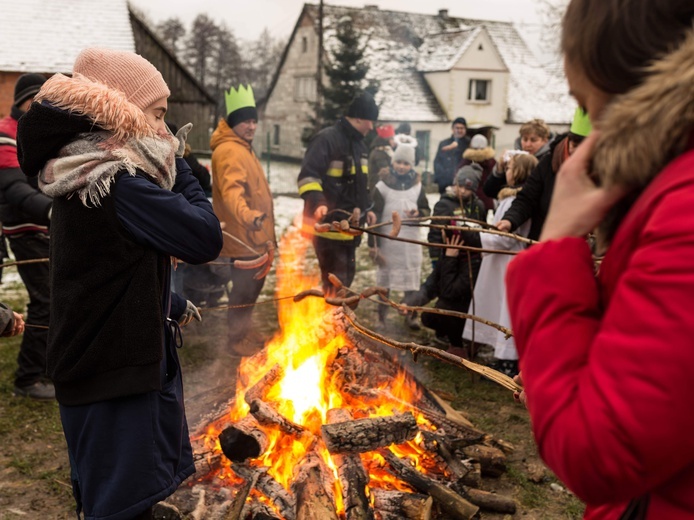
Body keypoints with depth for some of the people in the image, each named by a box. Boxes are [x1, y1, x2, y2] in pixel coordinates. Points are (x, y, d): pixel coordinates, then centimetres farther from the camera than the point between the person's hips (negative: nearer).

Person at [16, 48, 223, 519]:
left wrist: (173, 307, 25)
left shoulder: (84, 183, 9)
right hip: (118, 376, -10)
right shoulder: (118, 184, -23)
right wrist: (180, 170, -10)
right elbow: (206, 239, -22)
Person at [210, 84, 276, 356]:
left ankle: (245, 331, 38)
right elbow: (231, 190, -37)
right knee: (244, 290, 2)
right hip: (243, 238, -10)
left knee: (252, 287, 22)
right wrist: (246, 215, -55)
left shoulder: (243, 148, 14)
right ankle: (238, 339, 18)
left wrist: (265, 232, 33)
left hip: (254, 236, 10)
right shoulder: (229, 151, -19)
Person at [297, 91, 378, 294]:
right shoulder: (326, 139, -13)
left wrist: (366, 209, 18)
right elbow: (308, 176, -22)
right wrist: (318, 202, -37)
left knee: (346, 276, 17)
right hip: (329, 225, -9)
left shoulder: (358, 143, 17)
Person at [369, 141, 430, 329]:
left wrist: (418, 213, -14)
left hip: (410, 242, 2)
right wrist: (373, 245, -11)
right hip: (387, 241, -2)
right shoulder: (382, 186, -7)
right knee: (385, 277, 9)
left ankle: (411, 315, 21)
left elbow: (426, 209, 11)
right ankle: (381, 316, 22)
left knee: (411, 278, 7)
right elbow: (374, 216, -7)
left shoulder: (417, 185, 2)